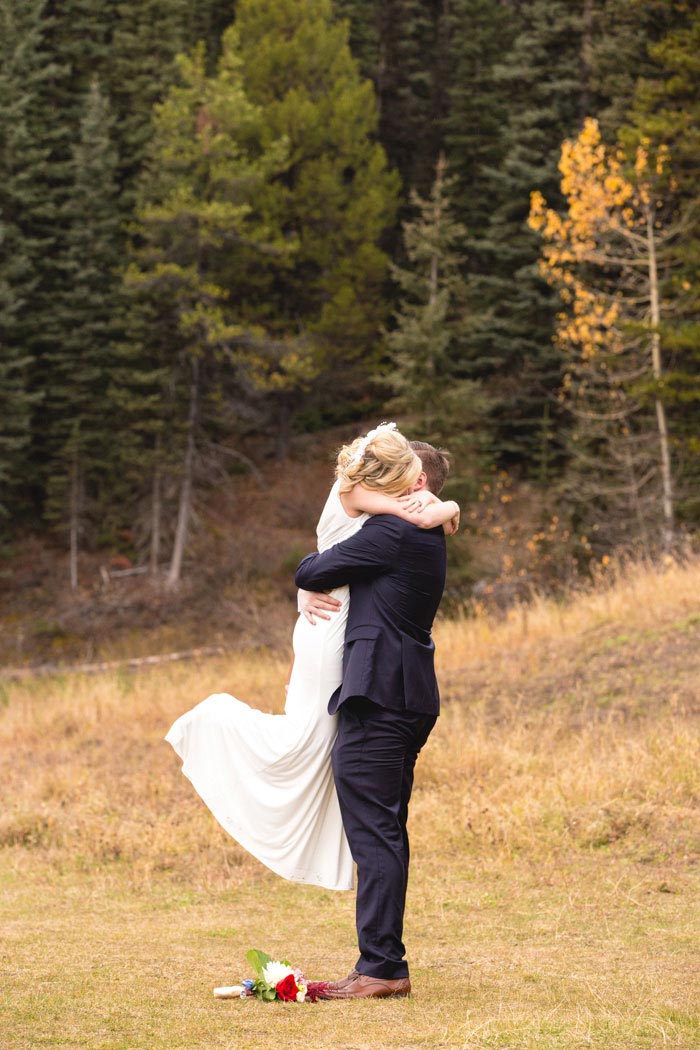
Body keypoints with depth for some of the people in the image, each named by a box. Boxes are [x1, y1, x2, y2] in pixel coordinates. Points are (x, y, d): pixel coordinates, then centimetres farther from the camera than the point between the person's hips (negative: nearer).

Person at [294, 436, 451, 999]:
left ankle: (381, 967, -8)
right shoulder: (427, 540, 18)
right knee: (385, 836, 12)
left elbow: (310, 574, -7)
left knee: (374, 835, -9)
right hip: (410, 699, 10)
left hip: (378, 699, -10)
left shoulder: (391, 532, -12)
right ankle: (386, 965, 16)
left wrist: (313, 562, 15)